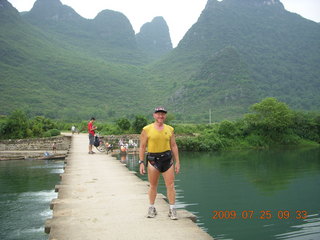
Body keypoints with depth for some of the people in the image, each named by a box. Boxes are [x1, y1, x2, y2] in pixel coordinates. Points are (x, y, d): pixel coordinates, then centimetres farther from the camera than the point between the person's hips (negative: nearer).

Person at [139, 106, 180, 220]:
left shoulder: (170, 129, 7)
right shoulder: (147, 129, 0)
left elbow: (174, 146, 10)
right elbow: (142, 147, 1)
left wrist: (177, 162, 7)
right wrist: (141, 162, -5)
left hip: (167, 158, 2)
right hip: (152, 159, -1)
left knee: (170, 185, -1)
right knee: (153, 185, 9)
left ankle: (172, 209, 8)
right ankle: (151, 208, 23)